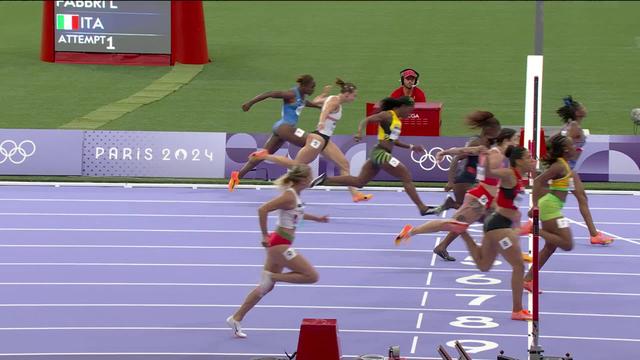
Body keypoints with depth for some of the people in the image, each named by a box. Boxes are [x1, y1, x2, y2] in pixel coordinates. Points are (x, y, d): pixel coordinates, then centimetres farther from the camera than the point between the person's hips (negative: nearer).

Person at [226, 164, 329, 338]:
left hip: (279, 245, 10)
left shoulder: (294, 195, 10)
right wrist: (265, 236, -21)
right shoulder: (289, 196, -18)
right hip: (279, 245, -10)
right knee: (312, 276, -9)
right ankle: (272, 276, -6)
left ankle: (236, 319, 17)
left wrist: (316, 218, 32)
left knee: (266, 287, 14)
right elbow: (263, 209, -26)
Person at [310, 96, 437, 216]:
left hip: (378, 153, 10)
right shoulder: (388, 115, -10)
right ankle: (422, 208, 1)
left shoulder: (397, 119, 16)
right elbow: (366, 120, -17)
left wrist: (411, 147, 21)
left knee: (358, 182, 9)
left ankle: (325, 180, 6)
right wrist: (360, 132, -34)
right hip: (381, 153, -10)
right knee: (407, 177, -4)